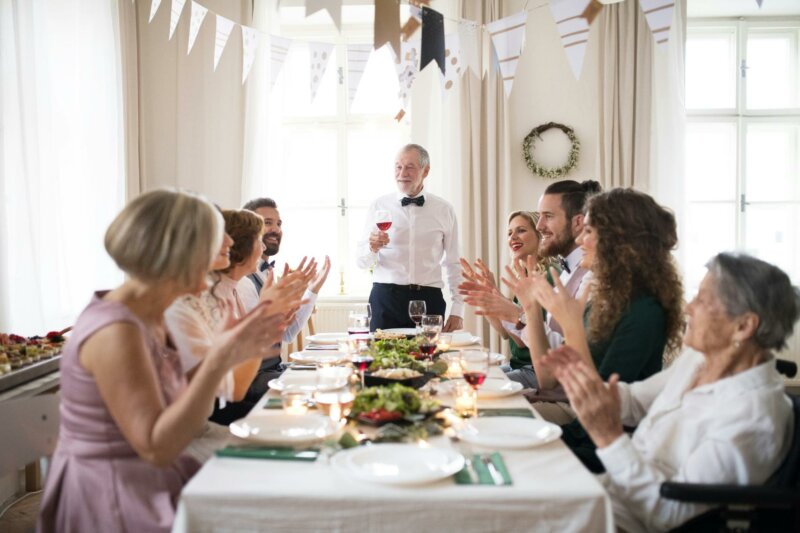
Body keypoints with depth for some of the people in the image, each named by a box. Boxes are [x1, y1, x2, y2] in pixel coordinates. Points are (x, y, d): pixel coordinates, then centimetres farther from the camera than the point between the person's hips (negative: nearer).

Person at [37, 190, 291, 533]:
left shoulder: (149, 316, 4)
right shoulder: (115, 332, -23)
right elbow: (156, 447, -25)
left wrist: (226, 354, -2)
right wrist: (218, 361, -30)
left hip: (149, 482, 8)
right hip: (114, 504, -8)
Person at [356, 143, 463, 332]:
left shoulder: (444, 210, 8)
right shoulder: (379, 206, 5)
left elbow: (454, 265, 11)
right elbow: (362, 262, 5)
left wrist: (457, 311, 5)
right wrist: (372, 248, -16)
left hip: (429, 300, 1)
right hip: (386, 298, 0)